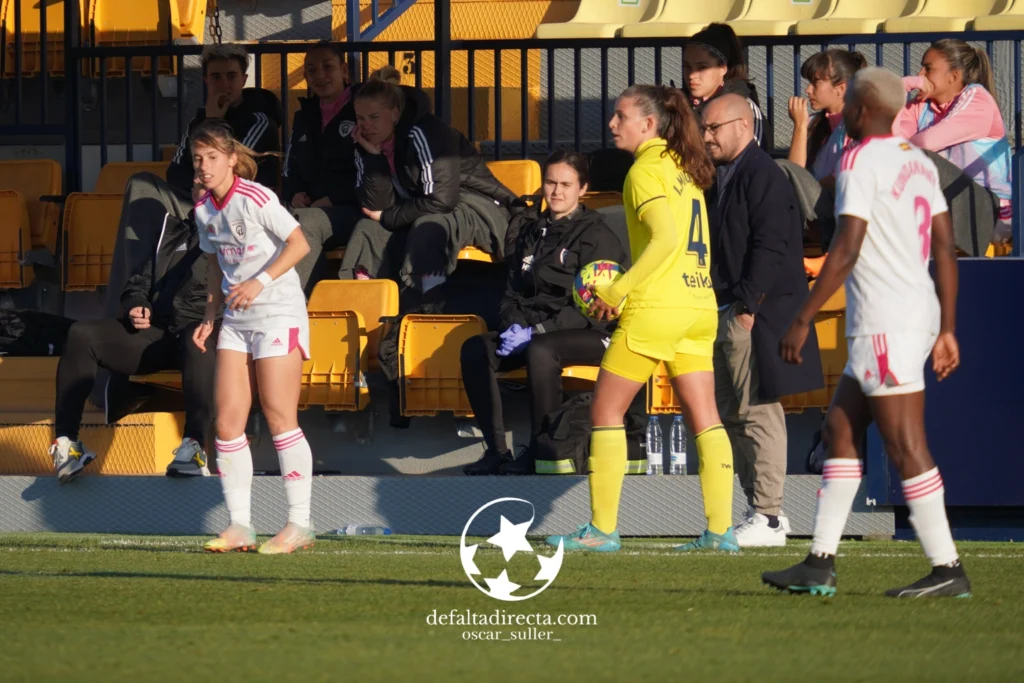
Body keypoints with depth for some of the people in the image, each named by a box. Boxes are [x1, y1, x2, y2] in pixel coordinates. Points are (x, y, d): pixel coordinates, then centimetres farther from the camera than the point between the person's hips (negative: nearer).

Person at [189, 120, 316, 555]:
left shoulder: (255, 200, -14)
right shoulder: (204, 210, 7)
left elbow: (299, 244, -14)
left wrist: (260, 282, -22)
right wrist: (210, 317, 9)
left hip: (279, 315, -7)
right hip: (236, 321, 7)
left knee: (280, 420, -8)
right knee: (227, 423, 0)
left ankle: (299, 525, -2)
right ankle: (239, 527, 4)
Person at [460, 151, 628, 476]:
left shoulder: (596, 236, -5)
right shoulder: (531, 230, 16)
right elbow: (513, 290, 19)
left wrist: (536, 331, -18)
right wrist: (514, 326, -3)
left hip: (589, 335, -7)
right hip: (531, 330, 7)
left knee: (540, 350, -38)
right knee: (475, 349, -18)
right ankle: (496, 451, -18)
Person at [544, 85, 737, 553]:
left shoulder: (646, 171, -9)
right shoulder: (685, 169, 16)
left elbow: (666, 237, -21)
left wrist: (618, 291, -17)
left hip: (656, 308, -8)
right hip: (699, 303, 8)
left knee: (606, 410, 2)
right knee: (704, 418, 5)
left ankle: (603, 528, 1)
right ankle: (721, 529, 0)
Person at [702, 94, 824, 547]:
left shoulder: (762, 177, -11)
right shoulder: (723, 179, 19)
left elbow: (769, 248, -18)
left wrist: (747, 306, -20)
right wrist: (716, 307, 16)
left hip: (756, 315, -10)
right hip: (726, 314, 10)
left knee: (758, 412, -9)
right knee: (732, 414, 12)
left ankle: (768, 518, -8)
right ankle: (762, 510, 17)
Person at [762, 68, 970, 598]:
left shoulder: (860, 161, -10)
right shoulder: (919, 162, 15)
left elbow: (847, 250, -17)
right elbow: (945, 250, 15)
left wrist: (803, 320, -14)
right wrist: (946, 330, 18)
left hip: (885, 325, -9)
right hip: (919, 313, 9)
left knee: (905, 445, -7)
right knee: (839, 430, 12)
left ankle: (947, 569, -6)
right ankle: (820, 563, 11)